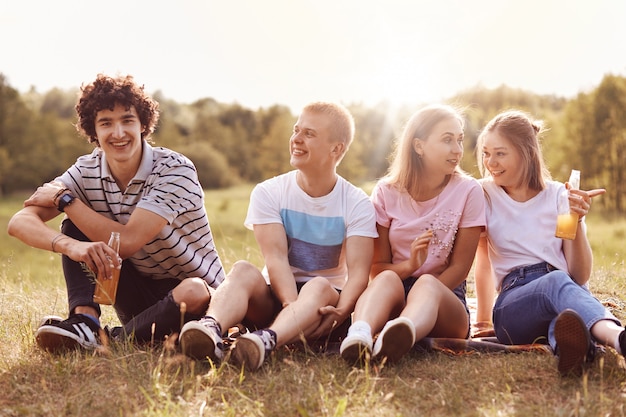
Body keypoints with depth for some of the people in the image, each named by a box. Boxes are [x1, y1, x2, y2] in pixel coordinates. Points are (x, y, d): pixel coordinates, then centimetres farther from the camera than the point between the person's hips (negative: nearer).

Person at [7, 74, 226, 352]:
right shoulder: (86, 172, -7)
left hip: (196, 294, -4)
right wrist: (70, 246, -42)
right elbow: (19, 222, -21)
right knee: (76, 227, -11)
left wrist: (65, 198, -20)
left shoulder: (175, 170, -21)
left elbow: (127, 242, -29)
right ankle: (84, 322, -23)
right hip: (139, 294, 4)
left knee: (193, 293, -38)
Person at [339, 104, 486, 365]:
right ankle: (359, 336, -64)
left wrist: (422, 298, -17)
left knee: (426, 285, -35)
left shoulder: (468, 191, -1)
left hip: (445, 297, -1)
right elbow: (377, 268, 2)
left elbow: (460, 266, -3)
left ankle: (402, 333, -69)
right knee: (388, 279, -32)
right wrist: (409, 265, -20)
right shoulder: (387, 192, 3)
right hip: (394, 301, 1)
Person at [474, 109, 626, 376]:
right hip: (513, 302, -1)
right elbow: (483, 260, 19)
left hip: (567, 289, 1)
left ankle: (572, 341, -73)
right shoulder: (486, 195, 10)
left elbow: (580, 277, 1)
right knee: (557, 282, -38)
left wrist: (577, 221, -12)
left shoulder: (560, 196, 8)